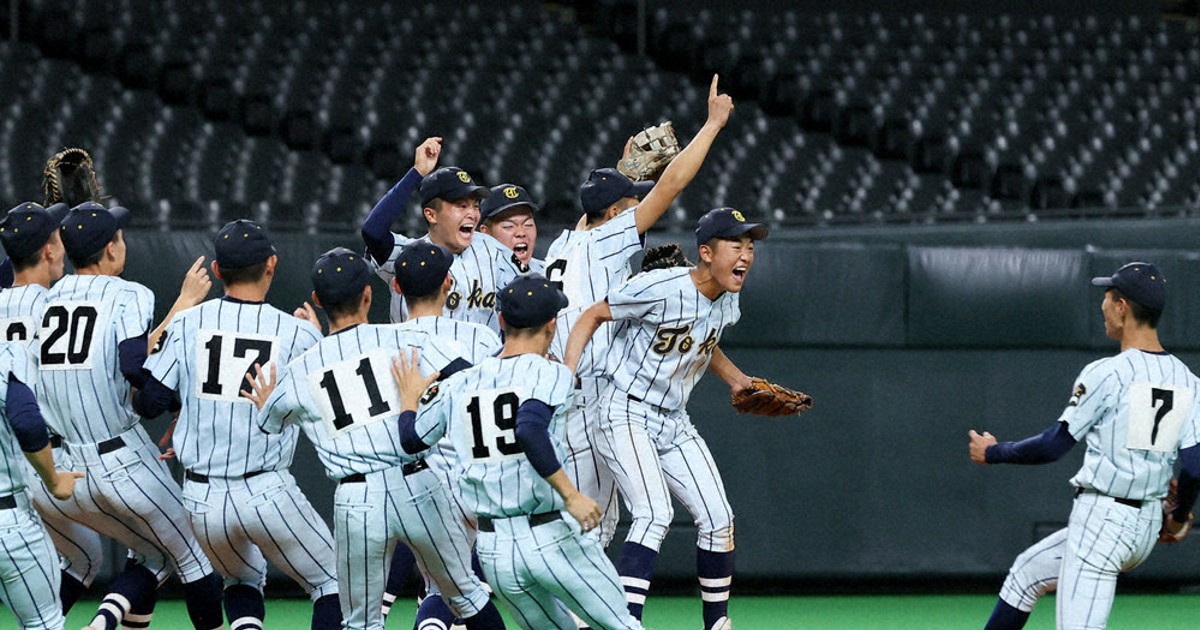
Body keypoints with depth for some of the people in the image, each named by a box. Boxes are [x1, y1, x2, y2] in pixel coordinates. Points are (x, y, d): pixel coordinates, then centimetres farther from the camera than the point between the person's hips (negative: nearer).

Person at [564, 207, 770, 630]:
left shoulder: (727, 302, 4)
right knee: (654, 515, -25)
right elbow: (593, 316, -12)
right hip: (626, 416, -8)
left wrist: (735, 379, 13)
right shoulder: (660, 288, -21)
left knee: (718, 518, 4)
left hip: (674, 424, 8)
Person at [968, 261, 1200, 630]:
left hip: (1100, 518, -8)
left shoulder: (1107, 374, -14)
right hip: (1147, 527, 9)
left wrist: (992, 452, 6)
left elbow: (1052, 447, -11)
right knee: (1026, 572, 26)